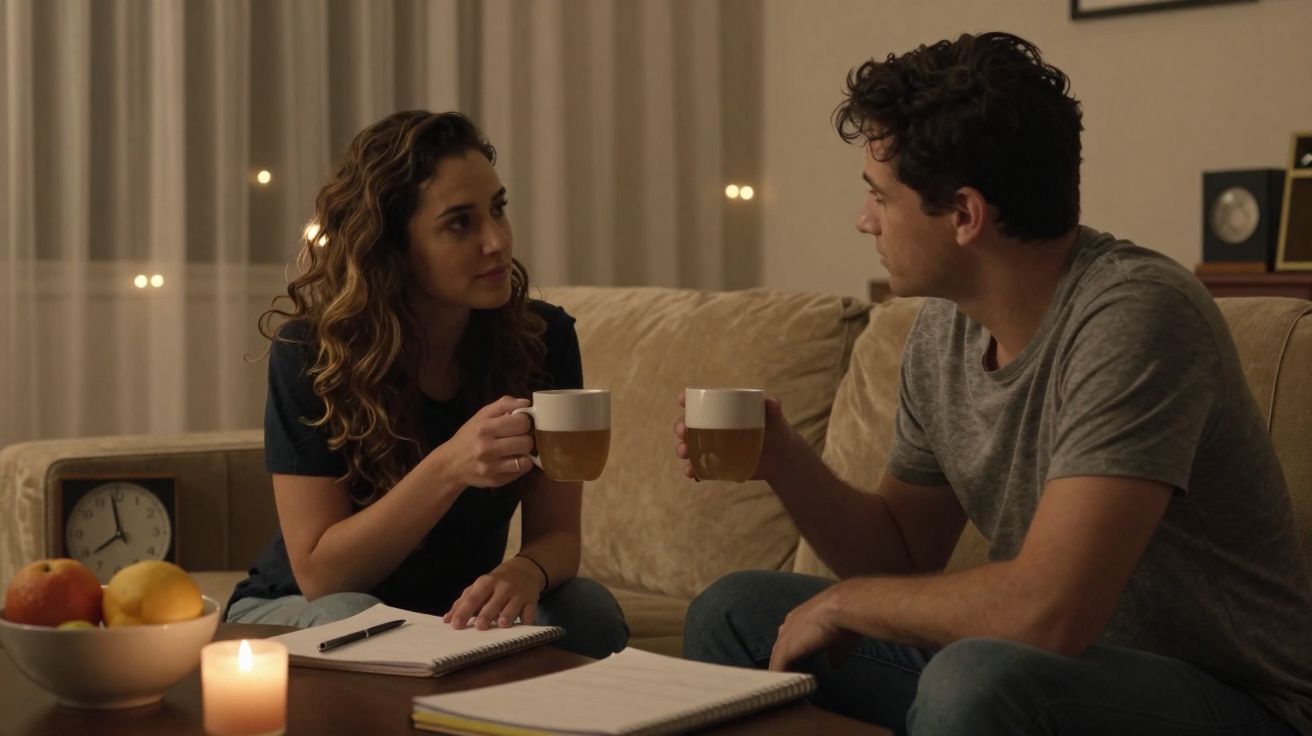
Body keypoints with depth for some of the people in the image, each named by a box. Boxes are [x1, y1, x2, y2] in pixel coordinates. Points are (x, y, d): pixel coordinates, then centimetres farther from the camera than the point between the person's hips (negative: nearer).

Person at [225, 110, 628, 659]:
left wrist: (524, 573, -35)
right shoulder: (312, 351, -20)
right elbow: (317, 575, -21)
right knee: (355, 622, -36)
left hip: (458, 608, 3)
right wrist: (450, 468, -36)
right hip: (300, 609, -2)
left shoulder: (543, 339, -11)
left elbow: (556, 532, -9)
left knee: (589, 612, -26)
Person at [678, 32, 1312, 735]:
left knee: (977, 679, -38)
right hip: (1039, 671, 8)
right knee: (731, 615, 6)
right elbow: (905, 554, 12)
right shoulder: (942, 330, 1)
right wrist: (781, 458, -6)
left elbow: (1047, 611, -32)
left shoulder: (1131, 314, -24)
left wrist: (844, 600, -15)